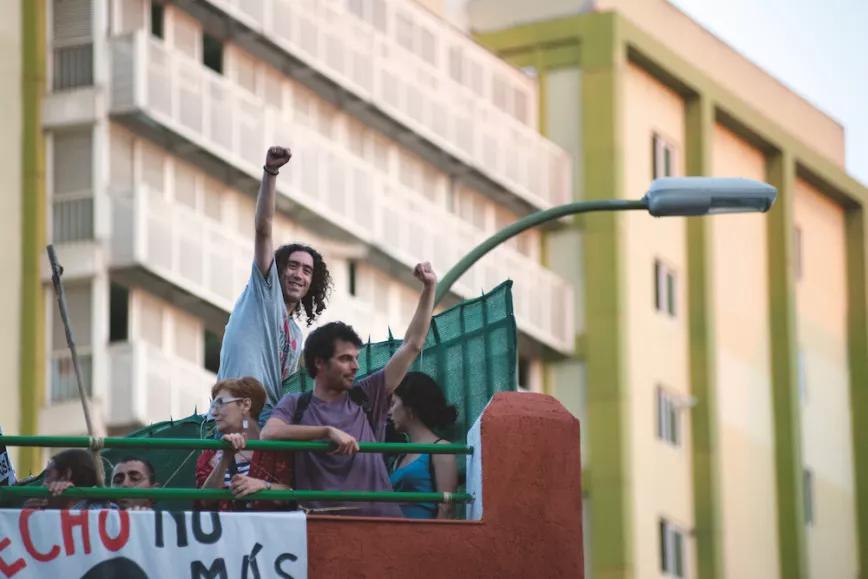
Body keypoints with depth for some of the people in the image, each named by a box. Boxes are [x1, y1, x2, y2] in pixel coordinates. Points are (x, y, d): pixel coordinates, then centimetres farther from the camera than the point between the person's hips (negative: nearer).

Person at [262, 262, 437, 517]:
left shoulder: (366, 397, 16)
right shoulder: (295, 405, 12)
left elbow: (412, 345, 18)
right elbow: (269, 434, -9)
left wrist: (429, 288, 15)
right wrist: (329, 431, -15)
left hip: (377, 516, 2)